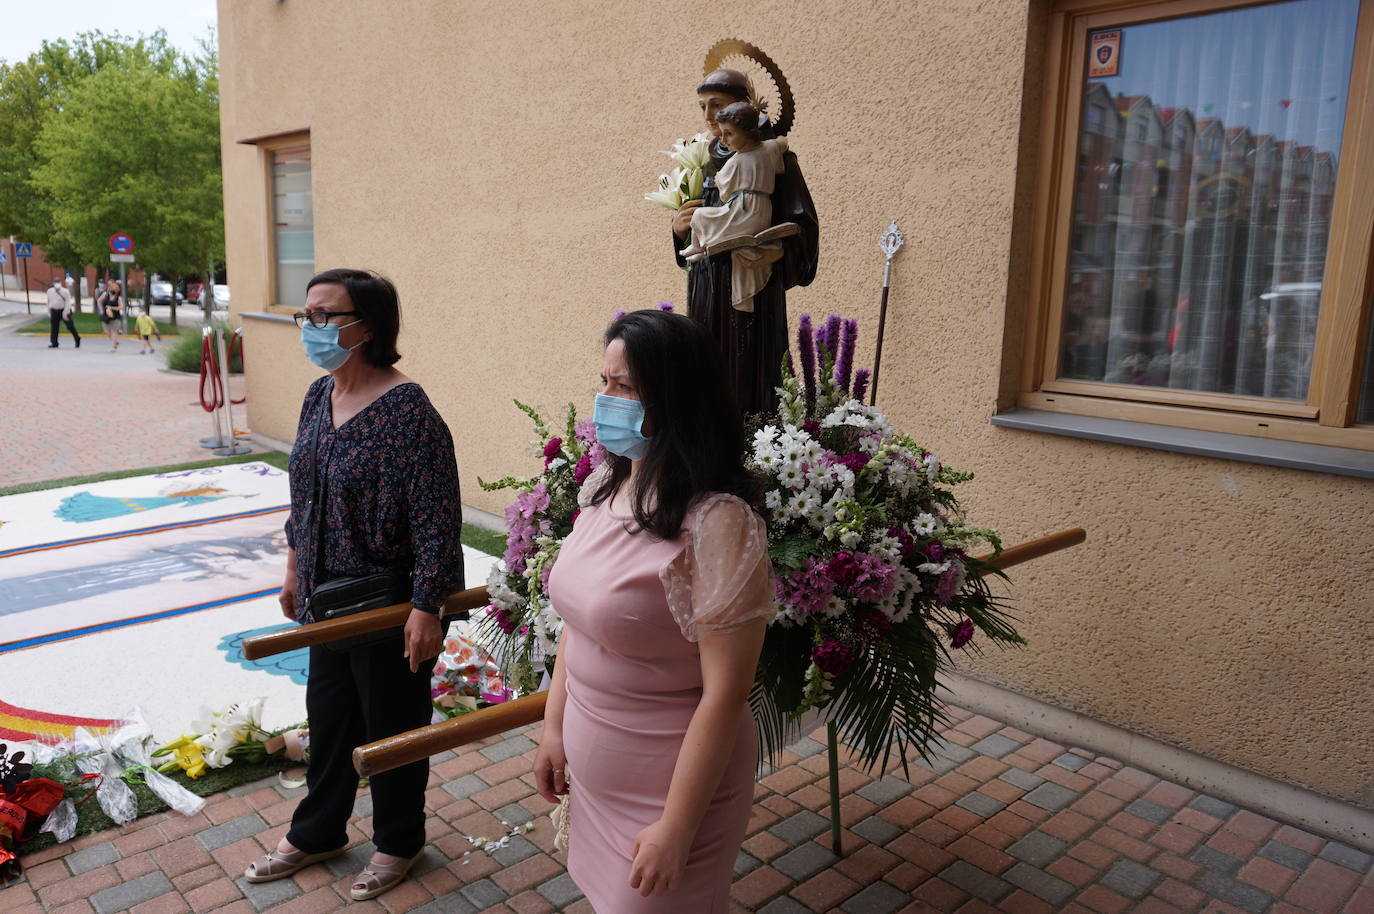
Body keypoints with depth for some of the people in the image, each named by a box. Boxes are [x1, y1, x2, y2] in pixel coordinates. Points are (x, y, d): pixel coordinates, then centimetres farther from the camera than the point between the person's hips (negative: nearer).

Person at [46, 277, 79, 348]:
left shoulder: (65, 292, -8)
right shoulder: (49, 291, 6)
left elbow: (67, 303, -11)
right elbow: (48, 303, 13)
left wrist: (65, 314, -17)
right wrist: (49, 314, 11)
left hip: (64, 311, -4)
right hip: (54, 311, 4)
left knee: (70, 326, -3)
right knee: (54, 328, 5)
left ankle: (77, 340, 11)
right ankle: (54, 343, 12)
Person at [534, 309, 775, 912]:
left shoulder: (716, 523, -26)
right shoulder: (604, 488, -2)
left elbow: (725, 694, -23)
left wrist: (676, 829, -18)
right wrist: (554, 727, 10)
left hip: (668, 781, -7)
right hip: (591, 768, 7)